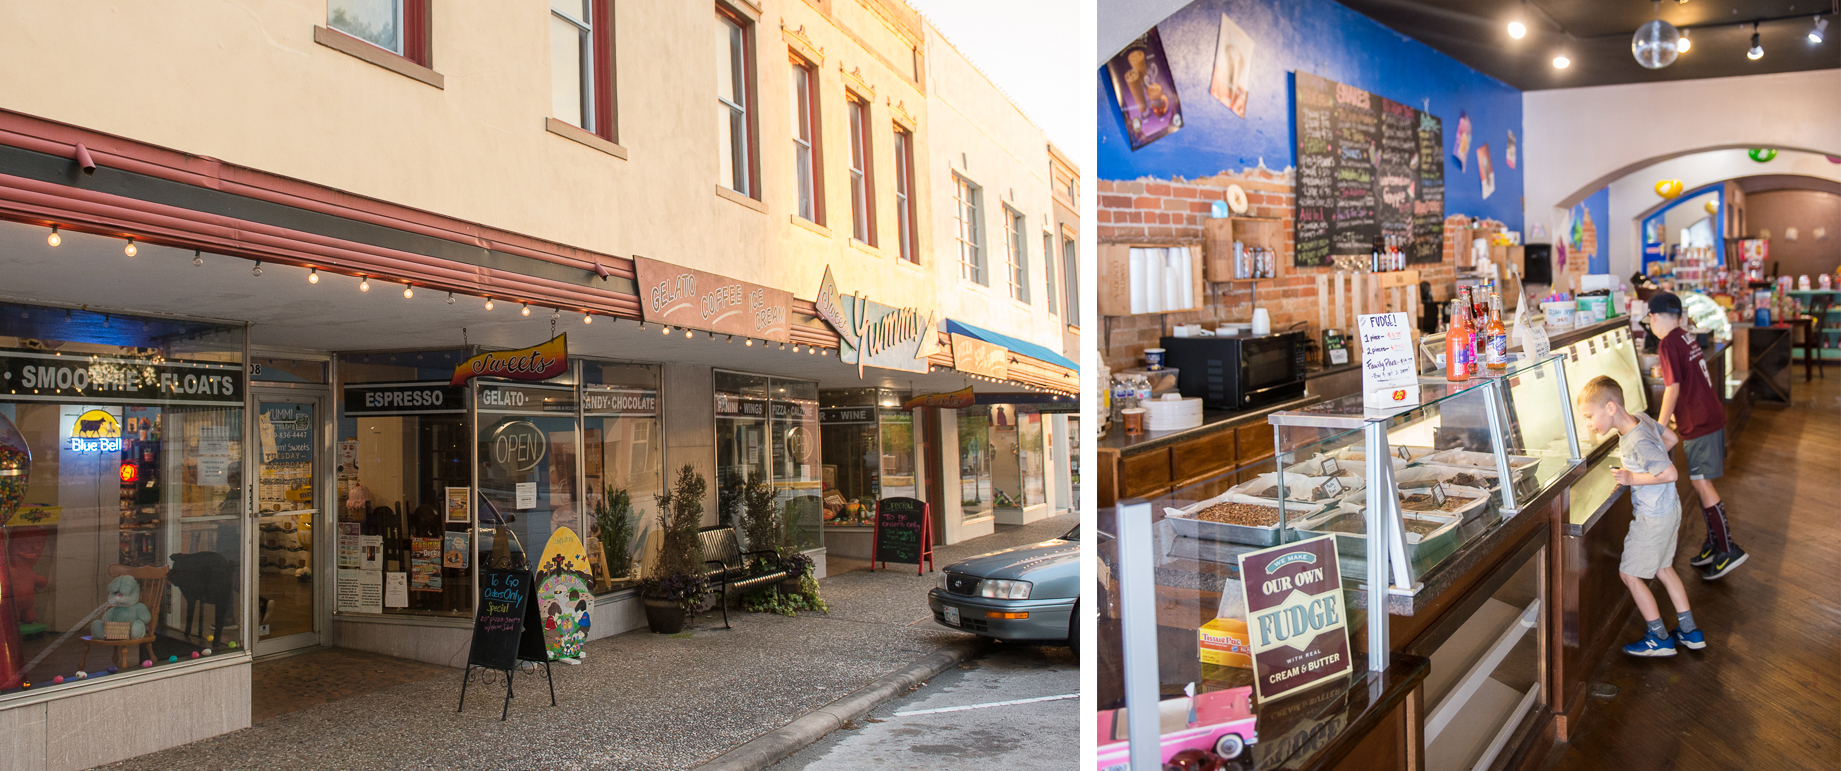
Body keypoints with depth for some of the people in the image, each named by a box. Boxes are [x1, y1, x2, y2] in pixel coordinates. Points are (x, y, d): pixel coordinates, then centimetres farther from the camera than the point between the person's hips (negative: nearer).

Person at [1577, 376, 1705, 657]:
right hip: (1669, 509, 10)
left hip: (1653, 518, -10)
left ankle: (1659, 639, 13)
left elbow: (1671, 474, -30)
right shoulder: (1642, 418, -2)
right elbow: (1671, 438, 14)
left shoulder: (1637, 443, -30)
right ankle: (1689, 631, 31)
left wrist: (1633, 478, -22)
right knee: (1662, 568, 22)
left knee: (1629, 573, 3)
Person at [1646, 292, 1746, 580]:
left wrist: (1660, 425, -12)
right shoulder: (1687, 338, 12)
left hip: (1698, 424, -9)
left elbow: (1673, 387, -18)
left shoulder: (1668, 344, -15)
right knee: (1699, 483, 16)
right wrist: (1675, 415, 29)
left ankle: (1728, 550, -2)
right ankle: (1714, 542, 24)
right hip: (1712, 415, 9)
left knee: (1701, 483, -5)